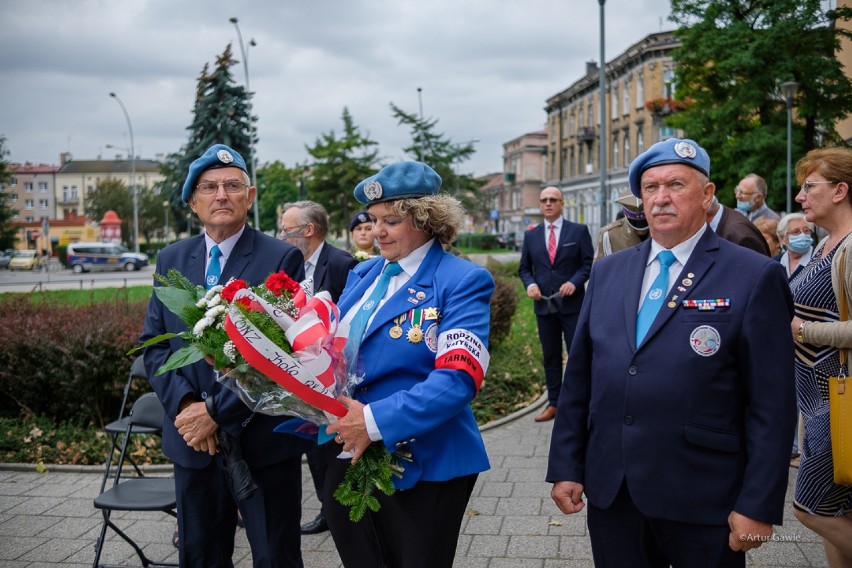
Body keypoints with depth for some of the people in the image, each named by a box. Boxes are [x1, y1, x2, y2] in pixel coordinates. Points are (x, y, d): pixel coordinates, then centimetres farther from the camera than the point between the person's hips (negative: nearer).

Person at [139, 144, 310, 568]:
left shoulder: (282, 259, -7)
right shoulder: (171, 259, 8)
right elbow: (153, 343, 6)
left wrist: (218, 411, -16)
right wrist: (184, 404, -10)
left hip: (262, 438, -4)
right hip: (191, 439, 4)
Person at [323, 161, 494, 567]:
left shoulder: (462, 282, -11)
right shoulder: (361, 275, 10)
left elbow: (458, 379, -22)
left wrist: (376, 420, -28)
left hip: (422, 467, -6)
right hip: (347, 458, 6)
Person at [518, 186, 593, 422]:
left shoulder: (579, 231, 1)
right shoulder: (531, 235, 9)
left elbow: (589, 263, -1)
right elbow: (524, 268, 12)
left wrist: (574, 282, -17)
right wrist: (530, 284, -8)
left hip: (572, 304, -3)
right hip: (544, 305, 3)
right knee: (550, 357, 10)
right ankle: (553, 403, 17)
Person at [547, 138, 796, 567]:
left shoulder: (755, 278, -7)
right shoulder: (607, 272, 7)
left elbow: (772, 405, -8)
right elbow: (578, 378, 8)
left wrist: (759, 505, -10)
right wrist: (566, 466, 6)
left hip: (702, 500, -4)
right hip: (609, 494, 4)